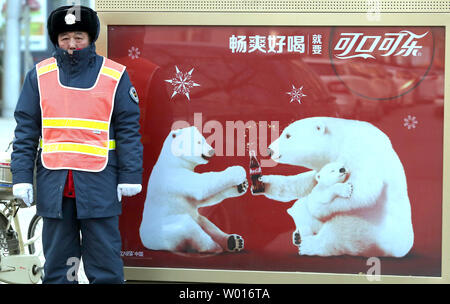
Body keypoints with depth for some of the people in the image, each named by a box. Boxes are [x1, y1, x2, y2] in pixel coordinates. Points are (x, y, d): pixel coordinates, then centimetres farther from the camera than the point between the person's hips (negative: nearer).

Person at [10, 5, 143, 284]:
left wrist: (130, 176, -3)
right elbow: (25, 130, 7)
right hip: (53, 184, 2)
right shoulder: (39, 76, 8)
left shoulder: (115, 76, 3)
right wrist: (22, 176, 0)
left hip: (99, 184, -2)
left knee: (105, 260, 0)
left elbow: (129, 129, 3)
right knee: (57, 261, 8)